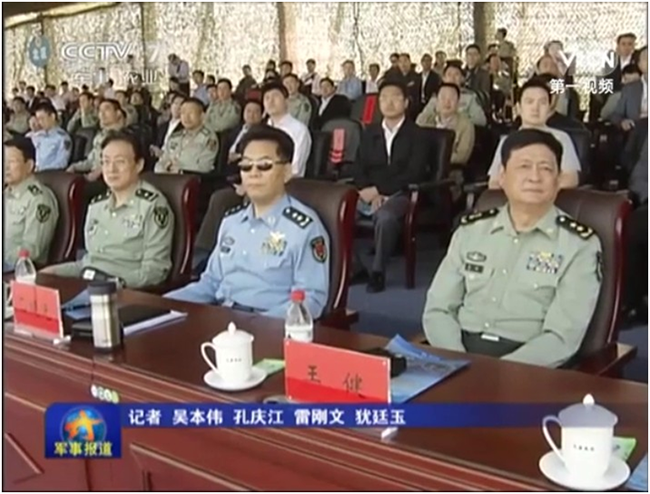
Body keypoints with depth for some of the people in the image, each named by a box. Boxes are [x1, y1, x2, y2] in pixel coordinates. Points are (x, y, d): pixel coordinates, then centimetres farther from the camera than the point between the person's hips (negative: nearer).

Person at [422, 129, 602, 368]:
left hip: (525, 368, -3)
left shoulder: (579, 245, -1)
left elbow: (562, 339, -8)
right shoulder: (471, 230, 10)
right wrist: (459, 364, -9)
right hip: (462, 351, 3)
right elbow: (438, 309, 8)